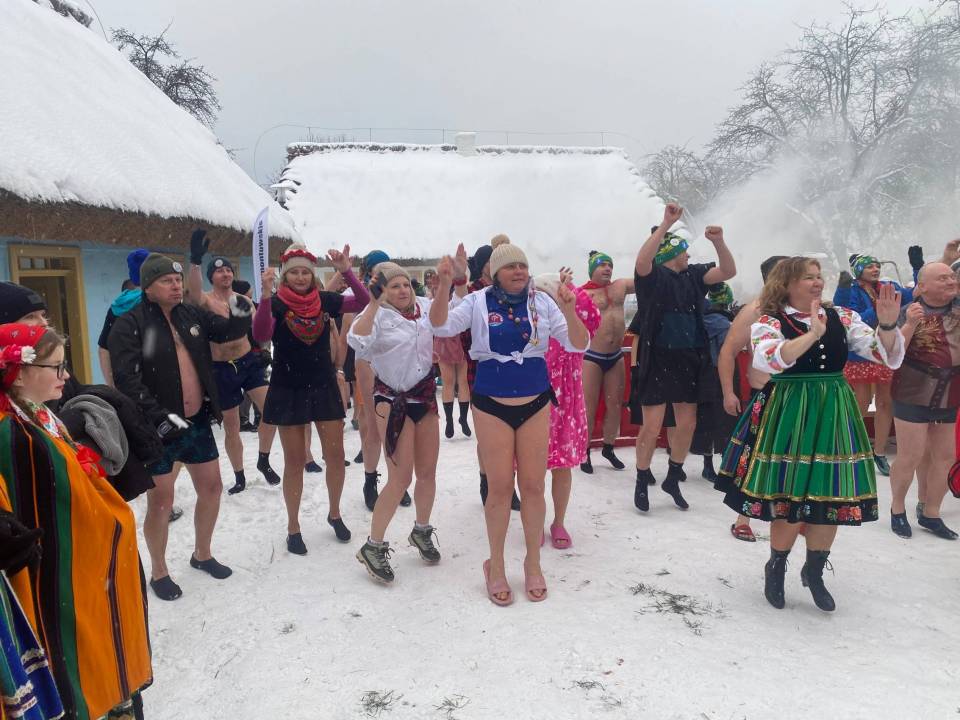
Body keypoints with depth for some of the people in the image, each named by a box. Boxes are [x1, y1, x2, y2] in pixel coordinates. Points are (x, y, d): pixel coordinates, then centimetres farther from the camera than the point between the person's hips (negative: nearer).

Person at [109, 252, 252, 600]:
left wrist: (240, 316, -14)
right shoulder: (129, 325, -12)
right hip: (157, 428, -6)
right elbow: (127, 380, -19)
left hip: (197, 420, 6)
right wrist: (158, 416, -26)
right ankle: (159, 572, 23)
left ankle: (202, 554, 35)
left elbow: (228, 331, 10)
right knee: (160, 500, 3)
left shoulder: (192, 315, 5)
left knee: (211, 487, 14)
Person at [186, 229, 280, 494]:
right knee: (231, 427, 8)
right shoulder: (206, 300, -8)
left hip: (249, 362, 3)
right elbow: (193, 294, -34)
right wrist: (195, 260, -48)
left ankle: (264, 461, 13)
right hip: (222, 369, -3)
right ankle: (239, 477, 25)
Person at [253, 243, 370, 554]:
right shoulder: (276, 304, -9)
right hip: (288, 391, -3)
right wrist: (266, 295, -37)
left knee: (335, 456, 7)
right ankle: (293, 527, 20)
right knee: (294, 461, 6)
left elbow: (363, 303, -7)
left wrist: (346, 271, -19)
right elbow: (260, 336, -25)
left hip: (324, 387, 3)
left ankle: (334, 514, 29)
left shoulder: (325, 300, 0)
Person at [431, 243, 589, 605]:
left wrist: (569, 312, -24)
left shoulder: (542, 302, -2)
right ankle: (495, 566, 23)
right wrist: (444, 288, -30)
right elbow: (441, 326, -14)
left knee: (533, 486, 8)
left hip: (535, 404, 2)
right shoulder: (479, 302, -4)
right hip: (492, 405, -1)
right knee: (500, 487, 4)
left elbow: (578, 345, -5)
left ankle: (533, 563, 27)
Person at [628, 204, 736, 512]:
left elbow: (728, 271, 5)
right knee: (652, 427, -4)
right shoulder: (653, 276, -7)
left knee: (687, 424, 12)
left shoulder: (693, 275, 10)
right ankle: (642, 483, 16)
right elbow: (642, 261, -29)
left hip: (688, 360, 6)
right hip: (657, 360, -6)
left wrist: (718, 241, -10)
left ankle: (672, 479, 31)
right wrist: (667, 223, -29)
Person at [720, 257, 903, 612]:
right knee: (790, 497, 0)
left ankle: (814, 571, 30)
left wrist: (887, 324, -18)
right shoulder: (769, 322, -7)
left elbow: (887, 355, 0)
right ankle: (776, 568, 26)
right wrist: (813, 334, -30)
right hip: (790, 418, -4)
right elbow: (769, 360, -27)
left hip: (834, 416, 4)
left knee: (831, 497, 8)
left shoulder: (841, 318, 5)